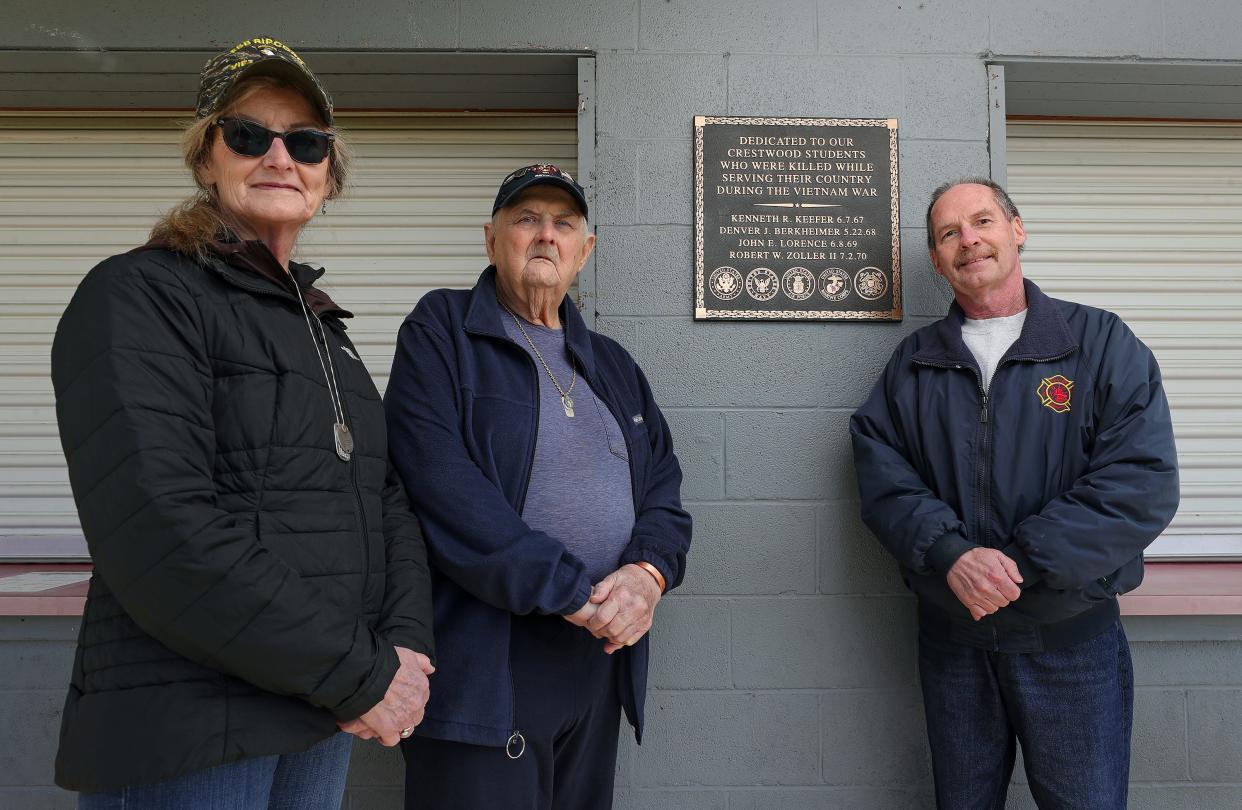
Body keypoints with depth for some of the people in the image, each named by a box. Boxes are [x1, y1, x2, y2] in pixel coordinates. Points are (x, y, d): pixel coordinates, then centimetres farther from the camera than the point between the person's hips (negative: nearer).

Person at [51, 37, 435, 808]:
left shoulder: (323, 329, 13)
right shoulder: (139, 296, -9)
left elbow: (390, 501, 10)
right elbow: (158, 532, -21)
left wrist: (406, 645, -7)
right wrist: (359, 674, -18)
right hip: (183, 738, -6)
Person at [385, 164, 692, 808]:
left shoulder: (614, 365, 15)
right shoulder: (441, 331, -3)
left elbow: (663, 487, 11)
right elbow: (443, 488, -17)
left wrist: (649, 571, -11)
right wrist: (570, 592, -19)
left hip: (602, 661, 6)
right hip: (482, 671, -5)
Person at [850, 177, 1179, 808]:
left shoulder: (1102, 343, -3)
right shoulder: (912, 364, 5)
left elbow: (1143, 483, -13)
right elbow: (881, 474, -4)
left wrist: (1019, 564, -20)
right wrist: (951, 555, -22)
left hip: (1072, 638, -2)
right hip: (950, 637, 2)